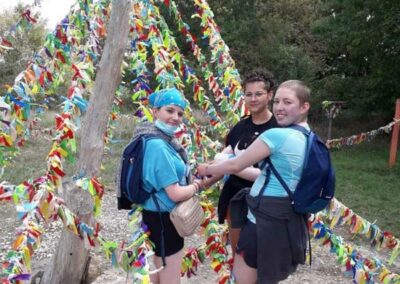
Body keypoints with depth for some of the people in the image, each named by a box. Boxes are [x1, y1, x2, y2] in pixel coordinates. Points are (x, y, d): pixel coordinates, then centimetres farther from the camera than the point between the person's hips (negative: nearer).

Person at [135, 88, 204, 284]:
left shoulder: (164, 140, 5)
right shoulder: (158, 145, -25)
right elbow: (176, 194, -25)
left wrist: (191, 179, 3)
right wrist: (198, 185, -8)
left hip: (158, 217, 10)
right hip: (162, 219, -10)